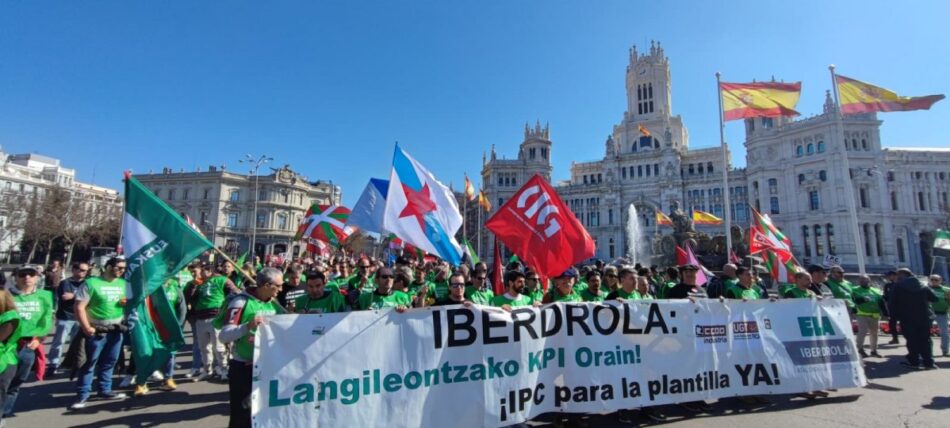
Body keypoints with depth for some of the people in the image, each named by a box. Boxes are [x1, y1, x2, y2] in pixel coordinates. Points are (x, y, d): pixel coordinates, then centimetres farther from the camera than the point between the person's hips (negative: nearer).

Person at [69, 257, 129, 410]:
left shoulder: (123, 284, 8)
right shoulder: (91, 283, -9)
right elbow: (80, 307, -12)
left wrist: (127, 303, -4)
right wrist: (86, 327, -19)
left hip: (116, 329, 5)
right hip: (97, 331, -5)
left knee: (109, 362, 13)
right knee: (90, 362, 1)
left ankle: (105, 390, 24)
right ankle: (82, 395, 11)